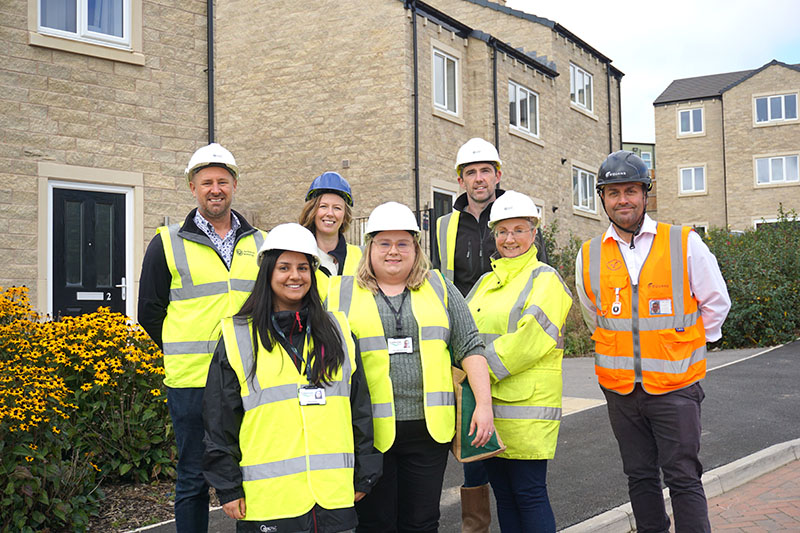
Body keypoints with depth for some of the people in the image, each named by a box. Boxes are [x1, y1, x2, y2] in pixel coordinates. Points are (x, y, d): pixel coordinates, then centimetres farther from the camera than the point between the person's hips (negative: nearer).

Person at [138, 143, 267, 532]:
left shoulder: (260, 244, 10)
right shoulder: (168, 244, 2)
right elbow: (150, 312, 7)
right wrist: (185, 355, 5)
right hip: (191, 381, -2)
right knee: (193, 479, 7)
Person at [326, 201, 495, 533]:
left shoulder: (438, 287, 10)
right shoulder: (341, 292, 6)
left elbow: (469, 347, 7)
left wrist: (484, 404, -2)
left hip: (428, 428, 2)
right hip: (368, 431, -1)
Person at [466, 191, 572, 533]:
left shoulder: (545, 280, -3)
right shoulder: (486, 282, 18)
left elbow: (529, 339, -16)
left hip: (527, 406, -6)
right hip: (487, 406, 7)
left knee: (529, 493, -2)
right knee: (503, 493, 13)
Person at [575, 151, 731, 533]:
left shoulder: (685, 244, -5)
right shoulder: (589, 257, 2)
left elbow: (716, 302, 6)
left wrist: (682, 346, 8)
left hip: (675, 386, -3)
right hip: (619, 388, 3)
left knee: (683, 478, 1)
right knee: (640, 476, 14)